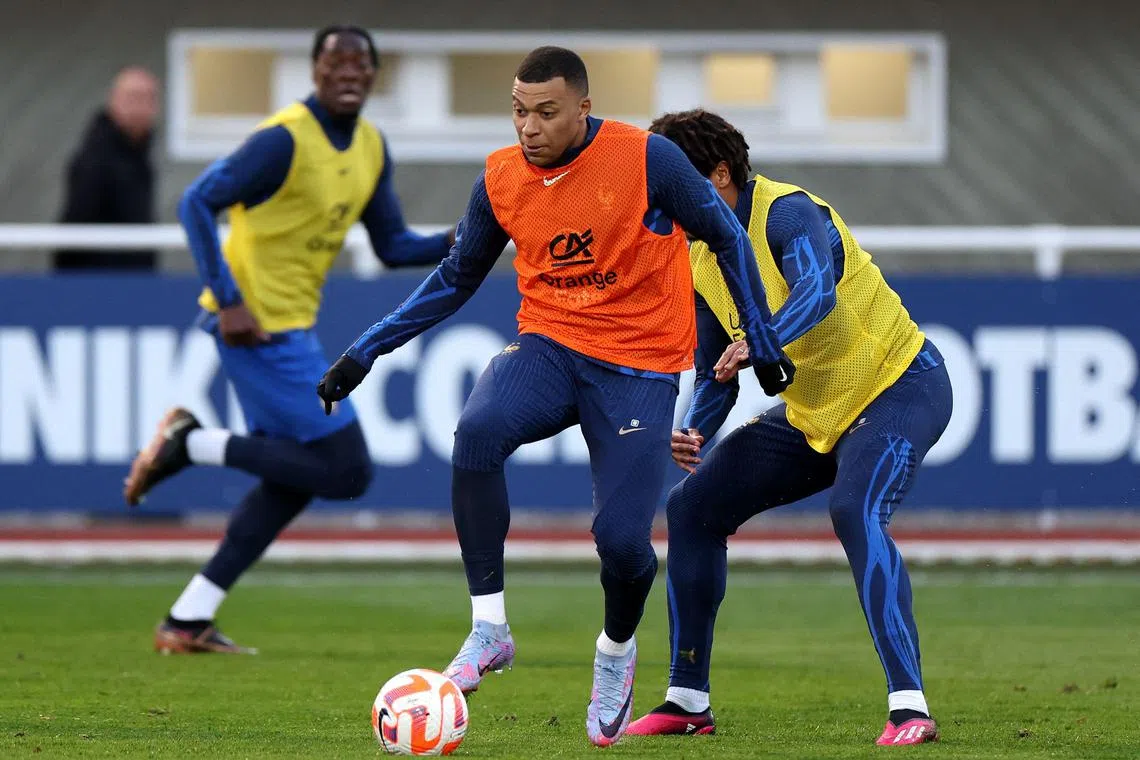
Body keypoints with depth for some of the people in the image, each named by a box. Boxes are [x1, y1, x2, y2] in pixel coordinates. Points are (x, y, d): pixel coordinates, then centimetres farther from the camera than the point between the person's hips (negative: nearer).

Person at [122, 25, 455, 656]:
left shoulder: (371, 149, 10)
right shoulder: (286, 139, -16)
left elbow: (393, 247, 16)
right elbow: (196, 203, -19)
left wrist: (454, 243, -4)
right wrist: (228, 302, -25)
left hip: (290, 325, 9)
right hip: (257, 324, -9)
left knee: (289, 482, 13)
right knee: (347, 473, -11)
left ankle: (187, 622, 15)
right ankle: (193, 444, -2)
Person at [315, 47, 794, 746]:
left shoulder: (647, 158, -12)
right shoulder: (501, 179, 0)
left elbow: (727, 238, 0)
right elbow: (456, 280, 15)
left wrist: (763, 344, 2)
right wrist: (365, 353, 10)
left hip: (639, 367, -3)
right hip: (550, 347, 3)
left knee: (622, 538, -16)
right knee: (478, 432, -31)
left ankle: (617, 651, 22)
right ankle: (490, 630, -19)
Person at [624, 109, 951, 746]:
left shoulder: (788, 213, -22)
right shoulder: (701, 263, 3)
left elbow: (818, 292, -42)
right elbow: (717, 376, 10)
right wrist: (695, 433, -10)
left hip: (899, 387, -9)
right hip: (814, 413, 9)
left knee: (856, 512, -34)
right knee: (692, 508, 4)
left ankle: (910, 707, -38)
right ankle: (688, 700, 12)